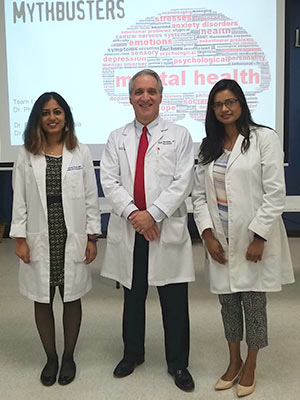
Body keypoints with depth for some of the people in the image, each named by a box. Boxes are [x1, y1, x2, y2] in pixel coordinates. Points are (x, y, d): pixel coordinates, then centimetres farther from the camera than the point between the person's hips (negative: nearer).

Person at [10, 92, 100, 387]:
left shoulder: (80, 153, 1)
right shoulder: (26, 155, 2)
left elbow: (91, 198, 1)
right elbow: (19, 199, 2)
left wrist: (92, 238, -2)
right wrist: (20, 238, -4)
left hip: (72, 239, 0)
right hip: (39, 240, 1)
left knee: (71, 298, 9)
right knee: (42, 300, 10)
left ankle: (68, 356, 29)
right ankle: (50, 357, 29)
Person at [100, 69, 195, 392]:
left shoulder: (179, 135, 5)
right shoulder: (117, 138, 11)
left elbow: (182, 182, -6)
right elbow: (109, 181, 1)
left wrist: (153, 213, -15)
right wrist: (133, 213, -13)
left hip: (168, 229, -2)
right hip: (128, 229, 2)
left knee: (174, 301, 4)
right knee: (133, 297, 15)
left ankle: (177, 363, 23)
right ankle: (132, 354, 35)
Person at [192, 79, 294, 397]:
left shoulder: (264, 138, -6)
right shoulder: (208, 146, 9)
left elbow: (274, 194, -10)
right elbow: (199, 194, 6)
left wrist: (258, 238, -14)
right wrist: (207, 234, -4)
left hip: (254, 239, -4)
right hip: (220, 241, 4)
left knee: (254, 303, 7)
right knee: (227, 301, 14)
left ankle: (250, 367, 27)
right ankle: (233, 362, 33)